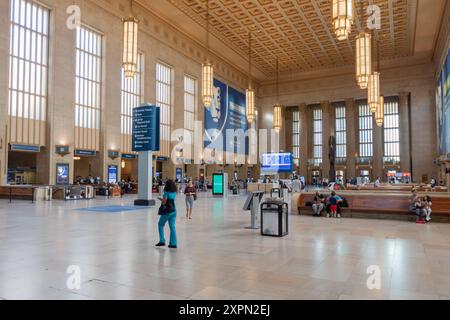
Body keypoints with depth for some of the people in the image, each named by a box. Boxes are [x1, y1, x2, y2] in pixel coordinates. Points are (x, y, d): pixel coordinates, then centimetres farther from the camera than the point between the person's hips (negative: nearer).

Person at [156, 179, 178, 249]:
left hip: (167, 211, -6)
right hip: (173, 211, 6)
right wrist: (162, 199, 14)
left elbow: (164, 202, -18)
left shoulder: (166, 193, -14)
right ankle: (173, 243, 7)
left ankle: (162, 241, 10)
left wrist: (161, 199, 3)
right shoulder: (174, 193, 7)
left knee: (160, 225, 12)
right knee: (172, 227, 7)